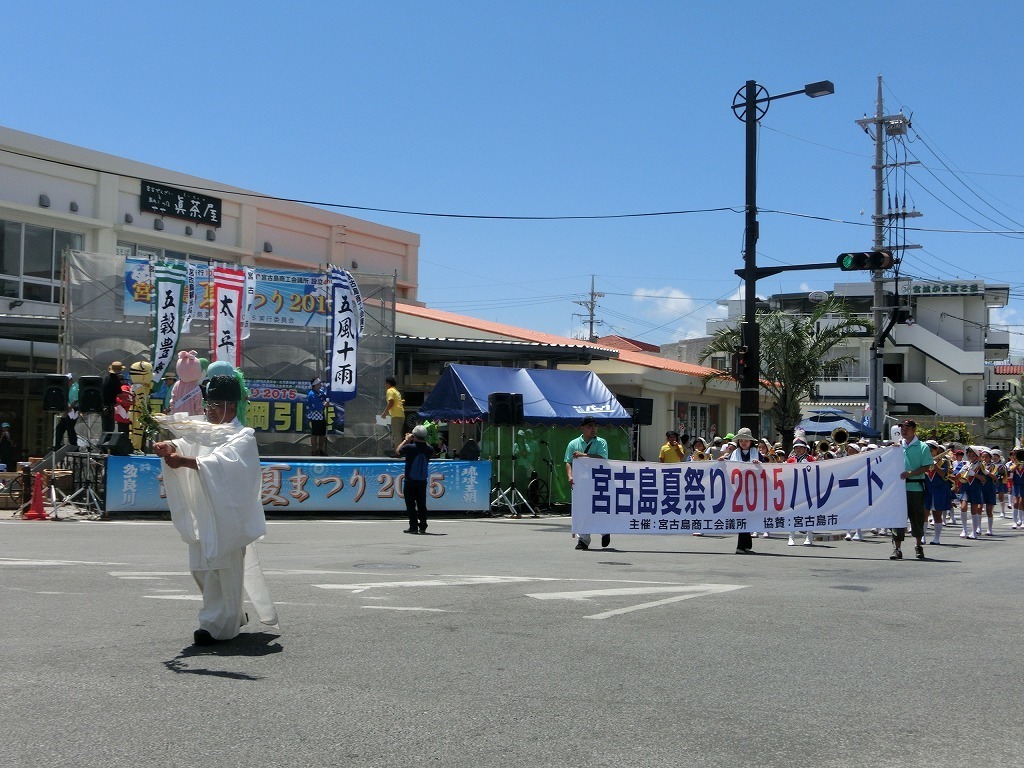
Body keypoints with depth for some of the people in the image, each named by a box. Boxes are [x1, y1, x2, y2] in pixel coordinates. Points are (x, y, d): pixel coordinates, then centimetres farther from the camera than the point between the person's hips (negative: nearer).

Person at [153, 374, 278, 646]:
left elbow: (221, 463, -23)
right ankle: (235, 615, 28)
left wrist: (185, 461, -34)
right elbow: (185, 443, 0)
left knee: (222, 567, -5)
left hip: (228, 514, -7)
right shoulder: (204, 431, 17)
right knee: (201, 567, 11)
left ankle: (218, 624, 2)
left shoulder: (244, 437, -6)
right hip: (202, 513, 7)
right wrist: (168, 446, -22)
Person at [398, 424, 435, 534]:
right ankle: (422, 527, 14)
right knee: (422, 504, 12)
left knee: (411, 505, 3)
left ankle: (413, 527, 0)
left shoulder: (410, 447, -16)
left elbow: (398, 451, 3)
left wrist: (406, 440, 12)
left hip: (410, 481, -4)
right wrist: (424, 441, 17)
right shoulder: (429, 449, -7)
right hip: (423, 481, 4)